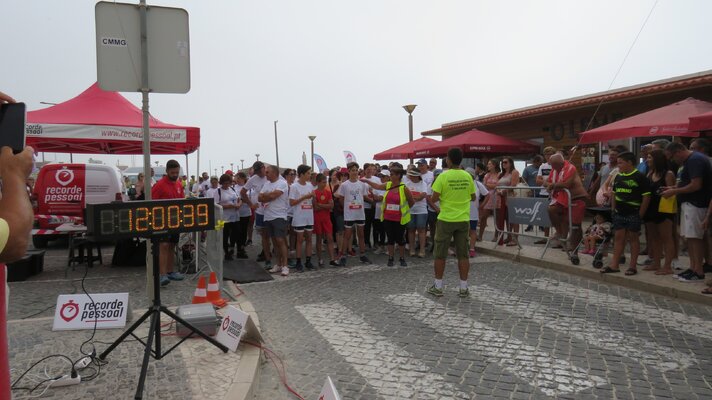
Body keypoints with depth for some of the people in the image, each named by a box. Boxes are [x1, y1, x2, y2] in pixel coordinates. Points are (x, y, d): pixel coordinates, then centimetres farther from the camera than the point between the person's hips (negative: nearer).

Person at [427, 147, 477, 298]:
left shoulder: (443, 176, -12)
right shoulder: (467, 176, 0)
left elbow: (434, 198, -12)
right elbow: (473, 197, 10)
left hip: (446, 219, -3)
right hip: (463, 220, 3)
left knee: (440, 254, 7)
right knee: (463, 254, 8)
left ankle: (437, 287, 14)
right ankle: (463, 288, 12)